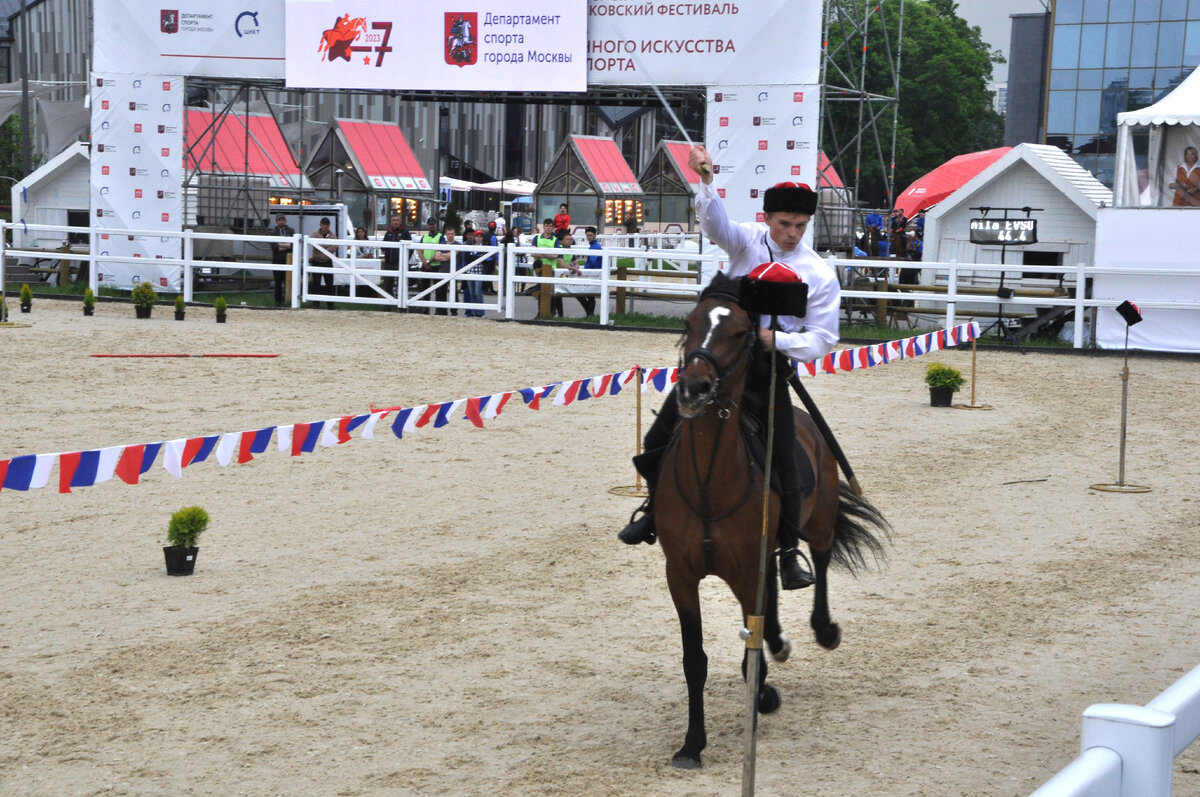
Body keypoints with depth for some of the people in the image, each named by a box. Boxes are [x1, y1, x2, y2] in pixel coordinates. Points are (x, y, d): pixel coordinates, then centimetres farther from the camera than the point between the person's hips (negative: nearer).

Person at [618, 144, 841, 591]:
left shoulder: (820, 276, -2)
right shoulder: (748, 241, 0)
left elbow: (822, 340, -1)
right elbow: (714, 222, -22)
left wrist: (776, 340, -18)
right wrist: (706, 180, -41)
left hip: (769, 366, -1)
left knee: (785, 468, -5)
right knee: (657, 442, 0)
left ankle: (789, 555, 11)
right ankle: (655, 509, 27)